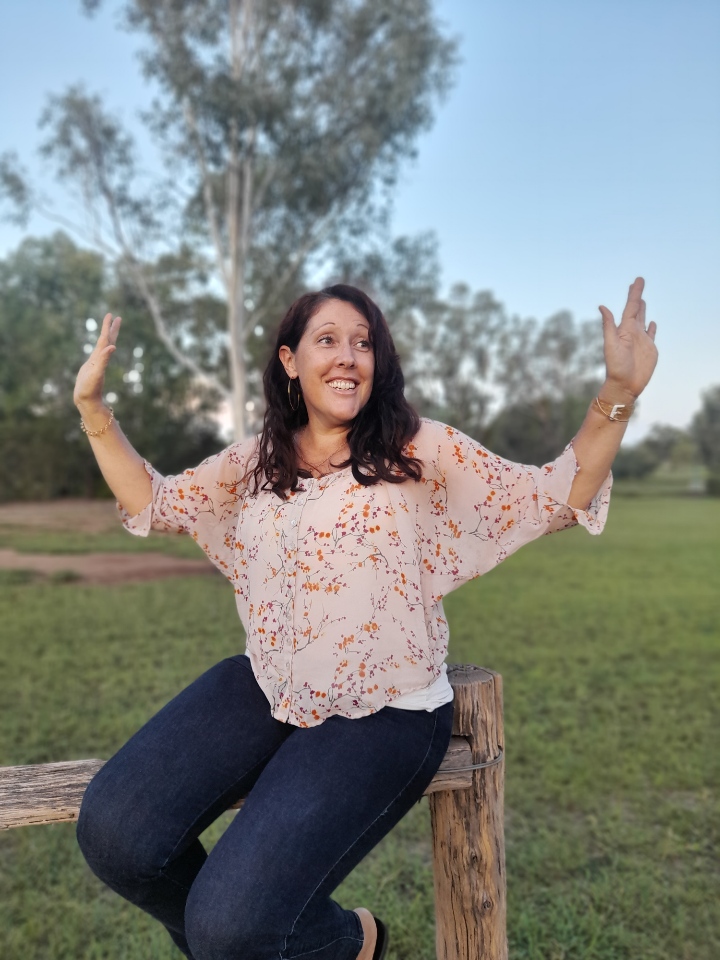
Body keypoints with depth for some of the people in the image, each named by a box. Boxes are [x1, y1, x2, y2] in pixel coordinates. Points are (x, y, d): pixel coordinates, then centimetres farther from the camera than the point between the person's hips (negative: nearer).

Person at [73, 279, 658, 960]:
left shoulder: (421, 453, -5)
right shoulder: (254, 462, 7)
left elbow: (557, 497, -8)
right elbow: (151, 501, 16)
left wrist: (617, 395, -22)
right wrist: (92, 406, 8)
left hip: (382, 714, -5)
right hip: (265, 690, 5)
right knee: (113, 834, -13)